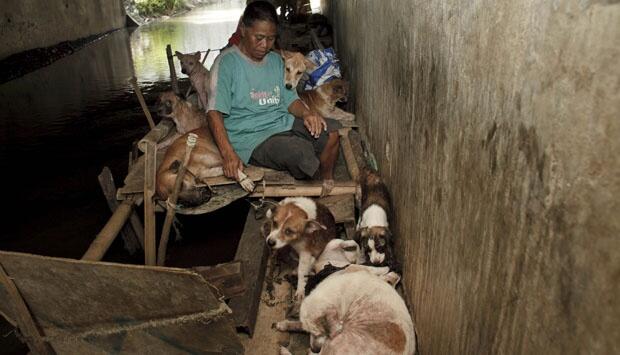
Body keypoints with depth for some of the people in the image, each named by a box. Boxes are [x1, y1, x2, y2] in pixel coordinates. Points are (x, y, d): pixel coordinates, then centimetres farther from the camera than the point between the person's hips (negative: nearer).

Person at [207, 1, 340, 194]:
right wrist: (228, 154, -28)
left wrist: (306, 114, -7)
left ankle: (328, 186, 2)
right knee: (302, 151, -31)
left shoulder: (275, 60, 15)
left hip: (284, 123, 7)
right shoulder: (227, 62, -7)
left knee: (331, 129, -14)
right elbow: (215, 113, -15)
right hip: (252, 138, -7)